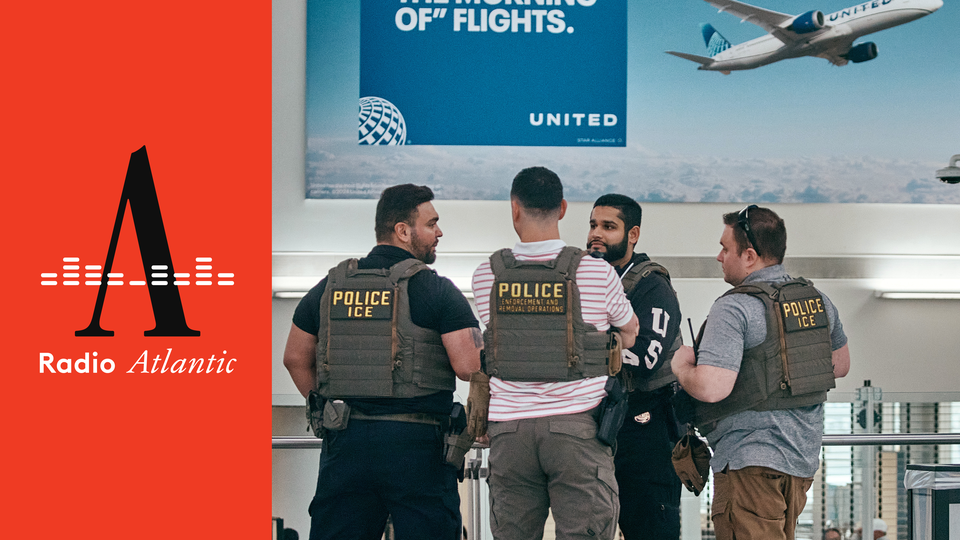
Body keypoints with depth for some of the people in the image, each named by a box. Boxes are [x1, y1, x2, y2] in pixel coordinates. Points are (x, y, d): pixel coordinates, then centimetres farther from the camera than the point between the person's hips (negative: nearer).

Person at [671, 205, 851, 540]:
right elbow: (840, 365, 23)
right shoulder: (818, 301, 8)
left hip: (751, 461, -8)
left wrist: (681, 367, -5)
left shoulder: (734, 309, -16)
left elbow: (711, 388, -24)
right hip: (804, 456, 8)